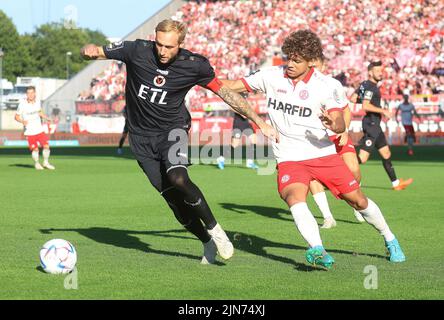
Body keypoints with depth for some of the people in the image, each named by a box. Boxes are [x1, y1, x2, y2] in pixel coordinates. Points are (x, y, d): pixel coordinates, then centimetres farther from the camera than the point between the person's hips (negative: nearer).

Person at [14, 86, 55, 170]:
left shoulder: (37, 102, 1)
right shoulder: (22, 104, -13)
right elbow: (16, 116, -6)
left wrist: (47, 118, 4)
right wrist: (22, 121, -26)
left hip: (39, 130, 4)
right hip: (29, 132, -4)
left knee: (46, 146, -3)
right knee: (35, 149, -5)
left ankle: (46, 163, 19)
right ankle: (37, 164, 21)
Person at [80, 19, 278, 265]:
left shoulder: (194, 65, -11)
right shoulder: (137, 51, -13)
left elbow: (225, 93, 2)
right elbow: (93, 51, -4)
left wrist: (259, 122, 3)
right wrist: (90, 50, -30)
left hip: (172, 129, -1)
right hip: (141, 136, 1)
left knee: (178, 180, -30)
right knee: (173, 198, -2)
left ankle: (213, 228, -9)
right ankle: (208, 243, 18)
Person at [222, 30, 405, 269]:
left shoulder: (324, 86, -11)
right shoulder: (271, 76, -4)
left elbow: (341, 125, -17)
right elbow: (233, 86, 2)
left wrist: (333, 124, -41)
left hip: (323, 154, 0)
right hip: (290, 158, 0)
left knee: (358, 200, 6)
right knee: (295, 198, -30)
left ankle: (390, 240, 31)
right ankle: (317, 250, -44)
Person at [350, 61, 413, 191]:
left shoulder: (365, 84, 11)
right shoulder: (370, 87, -16)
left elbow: (353, 99, 14)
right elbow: (366, 106, -26)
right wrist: (383, 111, -19)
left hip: (375, 125, 11)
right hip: (371, 124, -11)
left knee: (386, 154, 15)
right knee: (363, 158, -13)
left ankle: (396, 183, 21)